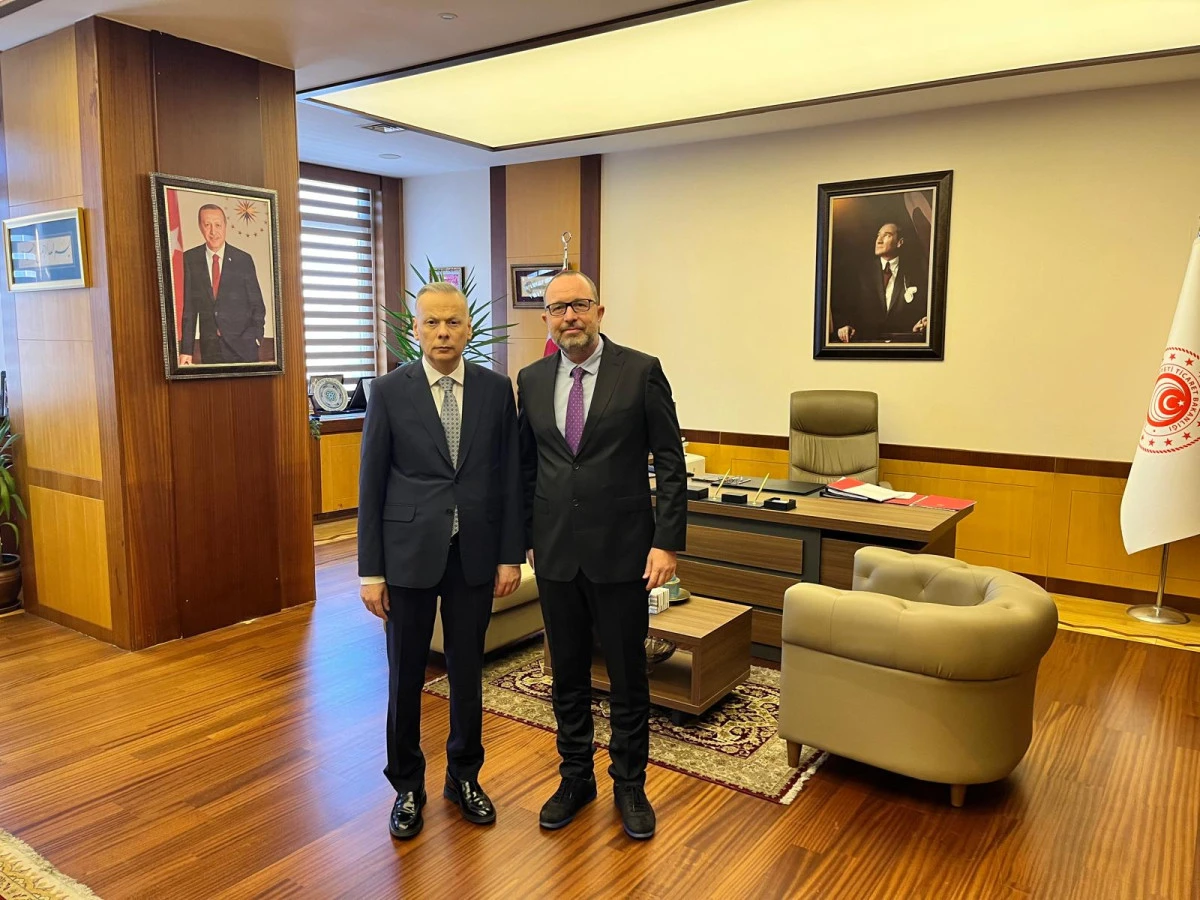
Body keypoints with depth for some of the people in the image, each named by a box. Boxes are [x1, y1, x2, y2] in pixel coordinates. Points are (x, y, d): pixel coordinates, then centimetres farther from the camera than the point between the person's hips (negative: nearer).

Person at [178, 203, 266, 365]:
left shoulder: (244, 259, -1)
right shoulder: (190, 259, 2)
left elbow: (257, 305, 4)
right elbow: (189, 307, 3)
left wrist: (255, 338, -9)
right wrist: (186, 350, -1)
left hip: (243, 345, -1)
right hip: (209, 347, 1)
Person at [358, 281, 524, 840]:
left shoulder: (496, 389, 2)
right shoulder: (389, 391, -4)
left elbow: (509, 476, 3)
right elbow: (371, 484, -3)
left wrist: (511, 555, 0)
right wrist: (370, 570, -5)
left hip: (475, 554, 2)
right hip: (409, 553, -1)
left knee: (468, 671, 14)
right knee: (405, 675, 10)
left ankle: (464, 777, 35)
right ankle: (407, 786, 31)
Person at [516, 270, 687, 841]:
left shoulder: (641, 372, -6)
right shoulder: (532, 380, 6)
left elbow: (670, 462, -6)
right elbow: (525, 467, 12)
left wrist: (667, 541, -11)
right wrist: (523, 538, 11)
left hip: (622, 551, -3)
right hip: (556, 554, 3)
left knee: (627, 675, 9)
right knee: (567, 673, 15)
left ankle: (629, 785, 29)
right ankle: (575, 777, 34)